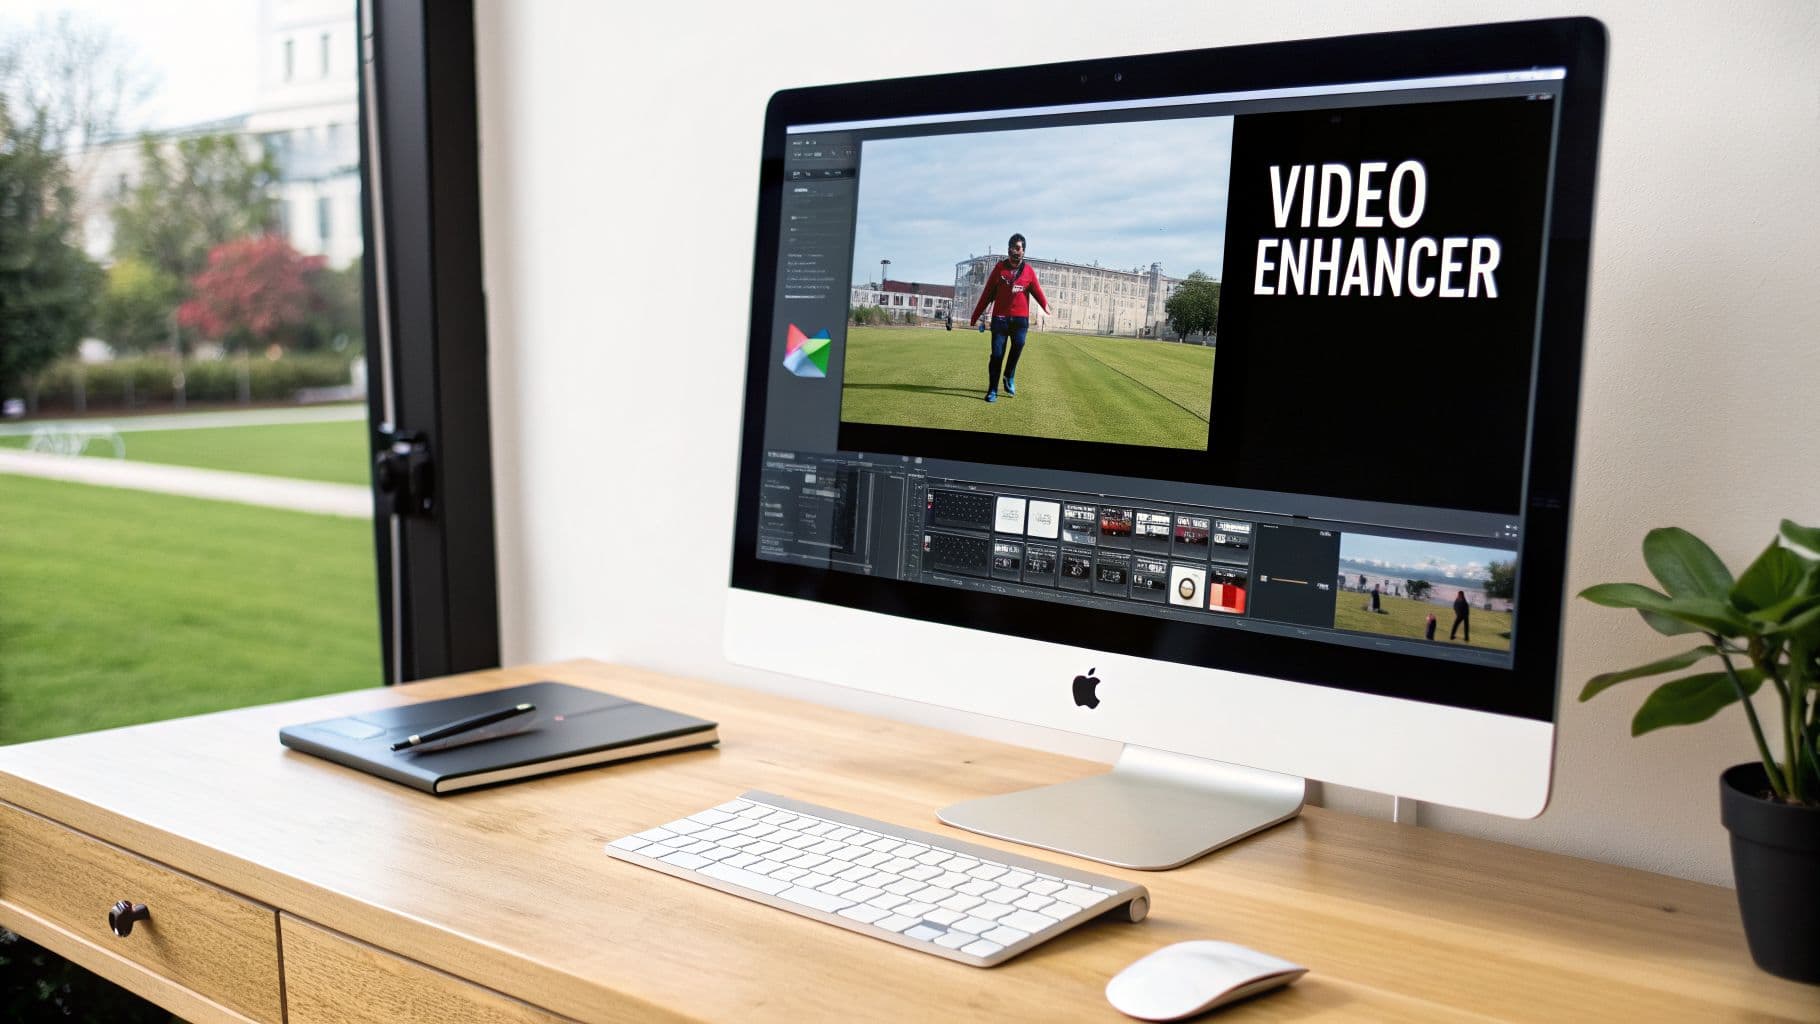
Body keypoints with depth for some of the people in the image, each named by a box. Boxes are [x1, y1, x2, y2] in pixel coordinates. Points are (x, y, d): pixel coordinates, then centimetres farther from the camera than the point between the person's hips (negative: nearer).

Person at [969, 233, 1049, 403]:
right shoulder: (1000, 268, 5)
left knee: (1018, 345, -19)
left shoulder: (1029, 271, 5)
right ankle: (992, 391, 5)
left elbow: (1037, 290, 0)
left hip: (1020, 318, 0)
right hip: (1000, 317, 0)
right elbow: (987, 293, 8)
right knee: (997, 354, -3)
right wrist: (975, 316, 7)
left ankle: (1010, 377, 6)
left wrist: (1045, 305, -22)